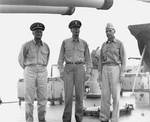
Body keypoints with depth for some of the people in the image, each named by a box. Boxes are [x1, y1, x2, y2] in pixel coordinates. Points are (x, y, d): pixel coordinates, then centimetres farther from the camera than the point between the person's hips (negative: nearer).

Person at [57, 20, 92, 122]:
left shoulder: (84, 43, 9)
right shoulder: (65, 42, 8)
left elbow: (88, 60, 9)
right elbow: (61, 58, 8)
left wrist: (88, 73, -1)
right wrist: (61, 72, -2)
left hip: (80, 69, 1)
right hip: (68, 69, 0)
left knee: (79, 94, -2)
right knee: (68, 94, -7)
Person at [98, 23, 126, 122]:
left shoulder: (120, 43, 1)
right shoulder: (104, 45, 15)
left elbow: (123, 59, -4)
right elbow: (101, 60, 15)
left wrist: (122, 74, -13)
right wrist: (100, 73, 6)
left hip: (115, 70, -4)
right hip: (105, 70, 4)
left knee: (115, 95, -6)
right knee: (105, 94, 1)